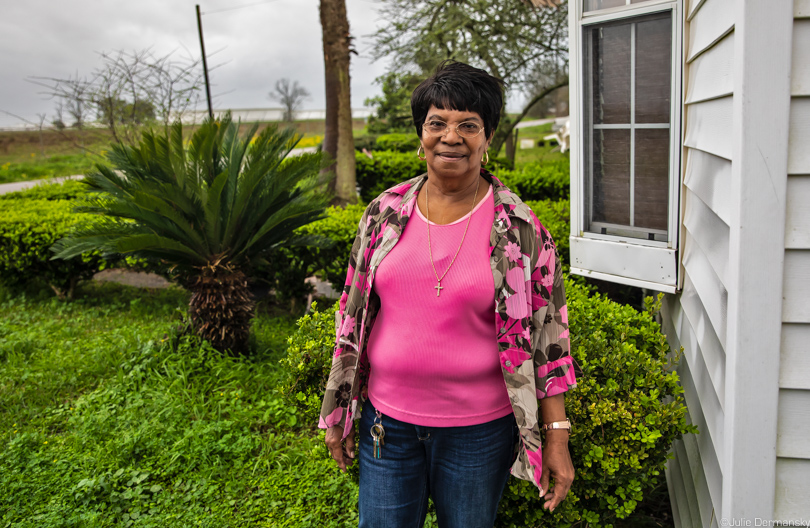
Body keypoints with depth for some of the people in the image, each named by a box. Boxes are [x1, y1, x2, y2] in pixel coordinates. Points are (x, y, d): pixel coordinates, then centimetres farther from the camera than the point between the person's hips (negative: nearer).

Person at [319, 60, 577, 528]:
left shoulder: (520, 229, -9)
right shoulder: (384, 214, -1)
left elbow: (548, 335, -5)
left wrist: (557, 436, -6)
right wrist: (339, 415, 9)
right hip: (387, 423, 3)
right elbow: (354, 316, 6)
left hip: (479, 431, -2)